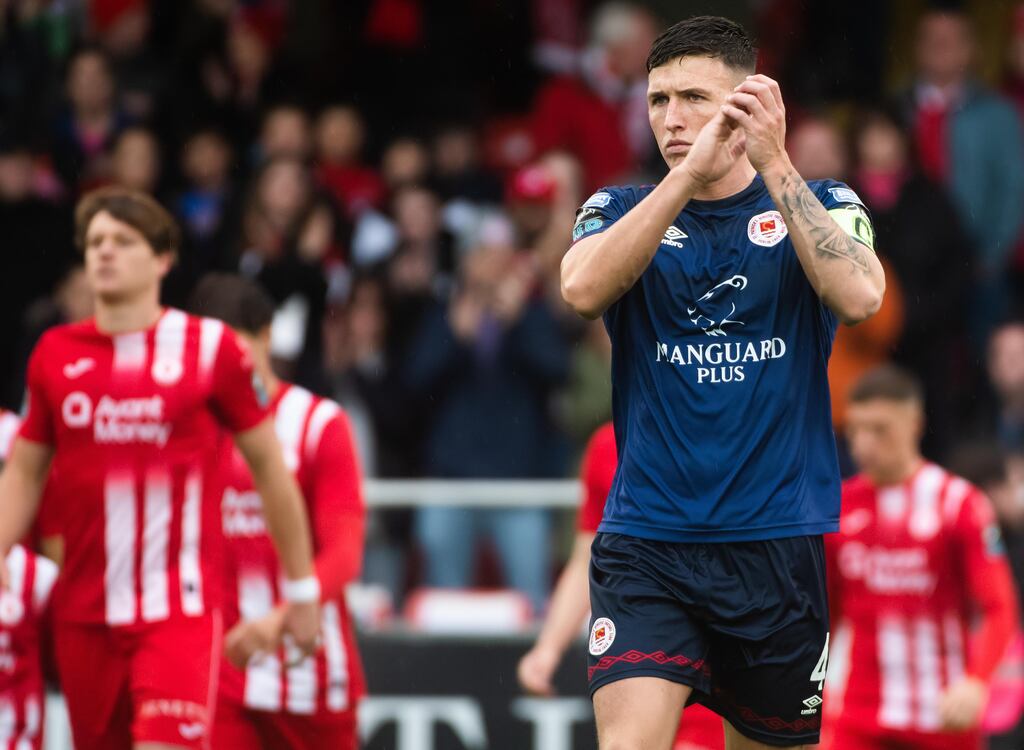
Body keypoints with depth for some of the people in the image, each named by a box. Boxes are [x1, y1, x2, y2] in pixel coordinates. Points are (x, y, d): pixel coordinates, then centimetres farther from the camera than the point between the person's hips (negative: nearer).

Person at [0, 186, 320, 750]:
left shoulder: (210, 349, -2)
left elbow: (268, 466, 5)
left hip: (179, 608, -4)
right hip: (84, 612, 4)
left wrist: (300, 587, 7)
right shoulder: (55, 354, 8)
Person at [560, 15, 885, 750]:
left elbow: (859, 297, -17)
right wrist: (687, 176, -23)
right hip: (645, 544, 0)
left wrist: (774, 163, -20)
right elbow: (583, 289, -16)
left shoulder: (821, 206, 4)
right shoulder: (622, 211, 6)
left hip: (778, 543, 1)